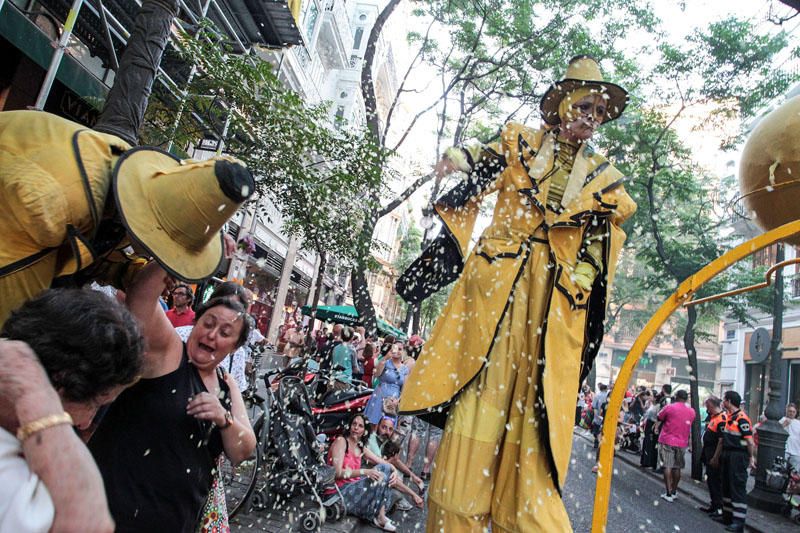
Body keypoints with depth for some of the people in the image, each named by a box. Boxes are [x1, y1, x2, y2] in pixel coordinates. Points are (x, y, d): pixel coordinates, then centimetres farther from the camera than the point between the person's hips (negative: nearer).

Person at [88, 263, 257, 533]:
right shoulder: (167, 351, -11)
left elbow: (242, 453, -1)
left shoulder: (227, 386, 5)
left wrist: (224, 419, -19)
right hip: (117, 508, -5)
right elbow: (140, 295, -28)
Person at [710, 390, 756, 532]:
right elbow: (722, 439, 20)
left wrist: (751, 457, -17)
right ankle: (727, 516, 24)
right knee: (727, 487, 14)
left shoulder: (742, 418, -15)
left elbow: (749, 440, -17)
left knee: (738, 488, -6)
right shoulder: (727, 417, 14)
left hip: (738, 456, -9)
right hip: (726, 455, 9)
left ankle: (739, 521, -2)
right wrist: (716, 457, 22)